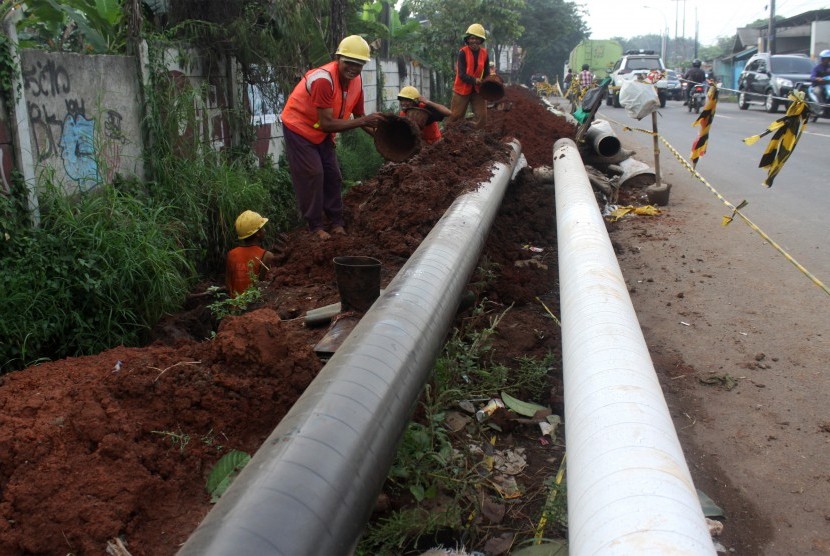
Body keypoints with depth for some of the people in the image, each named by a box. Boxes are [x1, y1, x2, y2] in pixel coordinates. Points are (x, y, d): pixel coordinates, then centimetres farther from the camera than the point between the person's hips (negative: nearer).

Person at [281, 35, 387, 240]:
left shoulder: (356, 81, -9)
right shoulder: (323, 79, -33)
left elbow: (359, 116, 1)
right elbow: (327, 124, -34)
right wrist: (363, 121, -36)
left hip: (322, 132, 8)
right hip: (299, 127, -8)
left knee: (333, 175, 8)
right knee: (312, 175, -9)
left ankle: (336, 223, 19)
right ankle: (315, 227, 3)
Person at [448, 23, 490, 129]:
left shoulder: (484, 53, 0)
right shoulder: (463, 52, -12)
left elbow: (486, 73, 6)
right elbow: (462, 74, -19)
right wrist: (475, 80, -34)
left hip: (478, 89, 4)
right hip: (462, 88, -4)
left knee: (481, 117, 3)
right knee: (455, 117, 3)